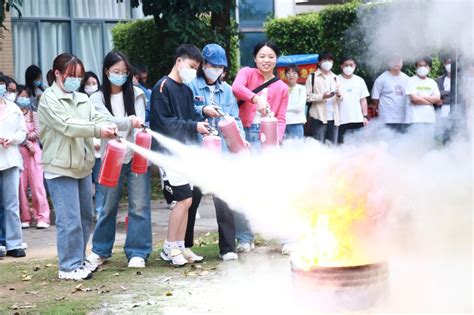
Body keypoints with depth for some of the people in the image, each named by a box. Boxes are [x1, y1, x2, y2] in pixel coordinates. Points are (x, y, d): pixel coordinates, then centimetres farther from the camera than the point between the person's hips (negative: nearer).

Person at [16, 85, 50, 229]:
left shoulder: (33, 115, 11)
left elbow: (37, 133, 2)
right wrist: (27, 143, -11)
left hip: (34, 152, 1)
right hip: (18, 151, -1)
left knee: (37, 185, -3)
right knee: (21, 186, 0)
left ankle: (42, 217, -4)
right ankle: (24, 218, 5)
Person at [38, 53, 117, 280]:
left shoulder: (82, 99, 14)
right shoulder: (49, 99, -8)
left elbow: (96, 119, 1)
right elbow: (67, 126, -20)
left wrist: (109, 127, -22)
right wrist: (98, 129, -28)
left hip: (83, 166, 8)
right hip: (60, 168, -8)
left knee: (85, 217, 15)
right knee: (70, 220, -8)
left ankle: (79, 260, 28)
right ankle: (69, 266, 1)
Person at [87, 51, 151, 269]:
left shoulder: (135, 94, 6)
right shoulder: (98, 99, 3)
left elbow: (139, 122, -2)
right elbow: (107, 121, -12)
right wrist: (129, 122, -31)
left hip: (136, 155, 0)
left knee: (139, 205, -4)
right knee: (109, 206, 9)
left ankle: (137, 252, 4)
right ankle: (100, 249, 25)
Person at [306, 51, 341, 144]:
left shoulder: (334, 78, 18)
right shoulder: (313, 77, 2)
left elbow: (340, 98, 22)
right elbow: (307, 96, -6)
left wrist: (339, 95, -1)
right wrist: (322, 96, -18)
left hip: (334, 118, 5)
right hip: (319, 117, -5)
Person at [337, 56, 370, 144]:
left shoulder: (360, 81, 9)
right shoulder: (336, 80, -1)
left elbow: (363, 100, 12)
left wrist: (365, 116, 7)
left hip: (358, 120, 3)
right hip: (342, 120, -3)